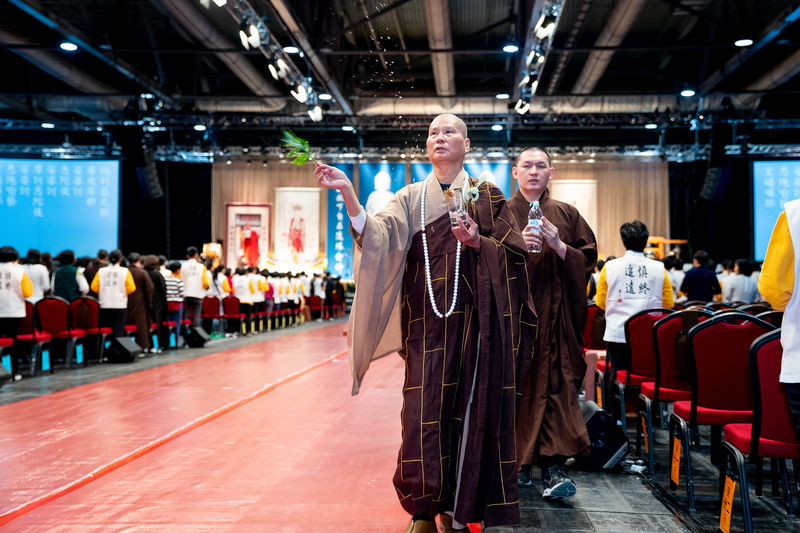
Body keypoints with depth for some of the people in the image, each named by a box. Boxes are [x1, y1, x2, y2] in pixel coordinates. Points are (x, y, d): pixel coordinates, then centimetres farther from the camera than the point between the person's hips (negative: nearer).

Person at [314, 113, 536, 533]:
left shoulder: (486, 196, 9)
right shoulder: (411, 197, 9)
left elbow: (513, 253, 4)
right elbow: (376, 235, -9)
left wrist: (478, 242, -15)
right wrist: (348, 193, -23)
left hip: (471, 317, 0)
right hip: (426, 319, 0)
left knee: (465, 408, 1)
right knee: (425, 408, -4)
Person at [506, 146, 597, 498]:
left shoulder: (567, 215, 13)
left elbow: (588, 259, 7)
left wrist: (558, 246, -9)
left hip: (553, 310, 1)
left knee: (555, 382, -8)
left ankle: (554, 464, -9)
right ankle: (518, 460, 8)